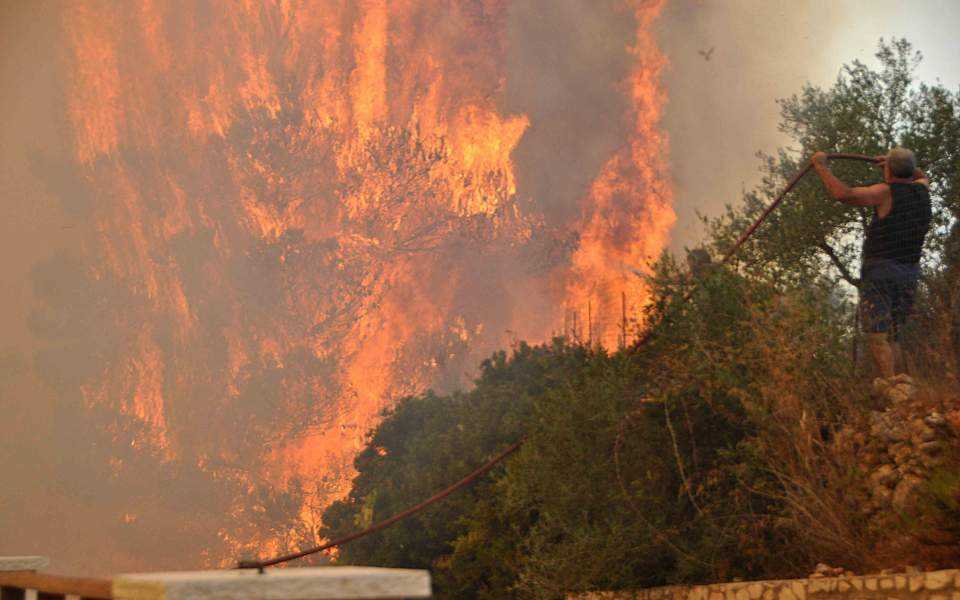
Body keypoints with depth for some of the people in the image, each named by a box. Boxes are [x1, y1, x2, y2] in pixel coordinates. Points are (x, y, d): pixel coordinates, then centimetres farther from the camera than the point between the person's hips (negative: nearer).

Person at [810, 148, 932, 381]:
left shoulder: (886, 192, -11)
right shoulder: (921, 189, 8)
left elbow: (843, 194, -24)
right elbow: (922, 177, 36)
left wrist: (821, 166, -14)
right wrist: (896, 164, 42)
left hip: (879, 272, -6)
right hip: (908, 275, 6)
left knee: (877, 338, -10)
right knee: (892, 338, 12)